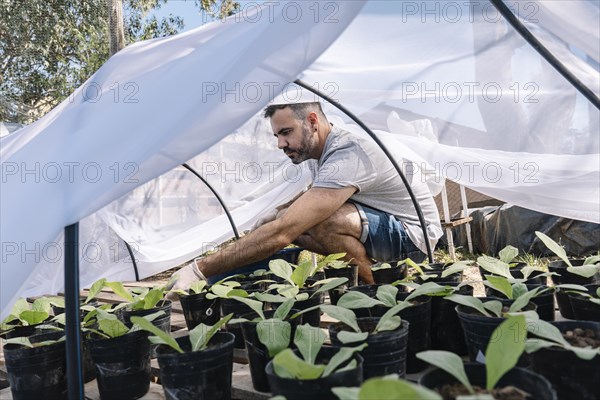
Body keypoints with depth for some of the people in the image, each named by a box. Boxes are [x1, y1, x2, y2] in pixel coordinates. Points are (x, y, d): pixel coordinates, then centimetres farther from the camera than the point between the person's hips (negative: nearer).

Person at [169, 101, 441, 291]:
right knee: (297, 218, -4)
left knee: (325, 219, -34)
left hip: (413, 232, -9)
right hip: (384, 223, 9)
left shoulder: (347, 154, -29)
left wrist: (199, 270, -35)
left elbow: (281, 233, -37)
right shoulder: (329, 148, 3)